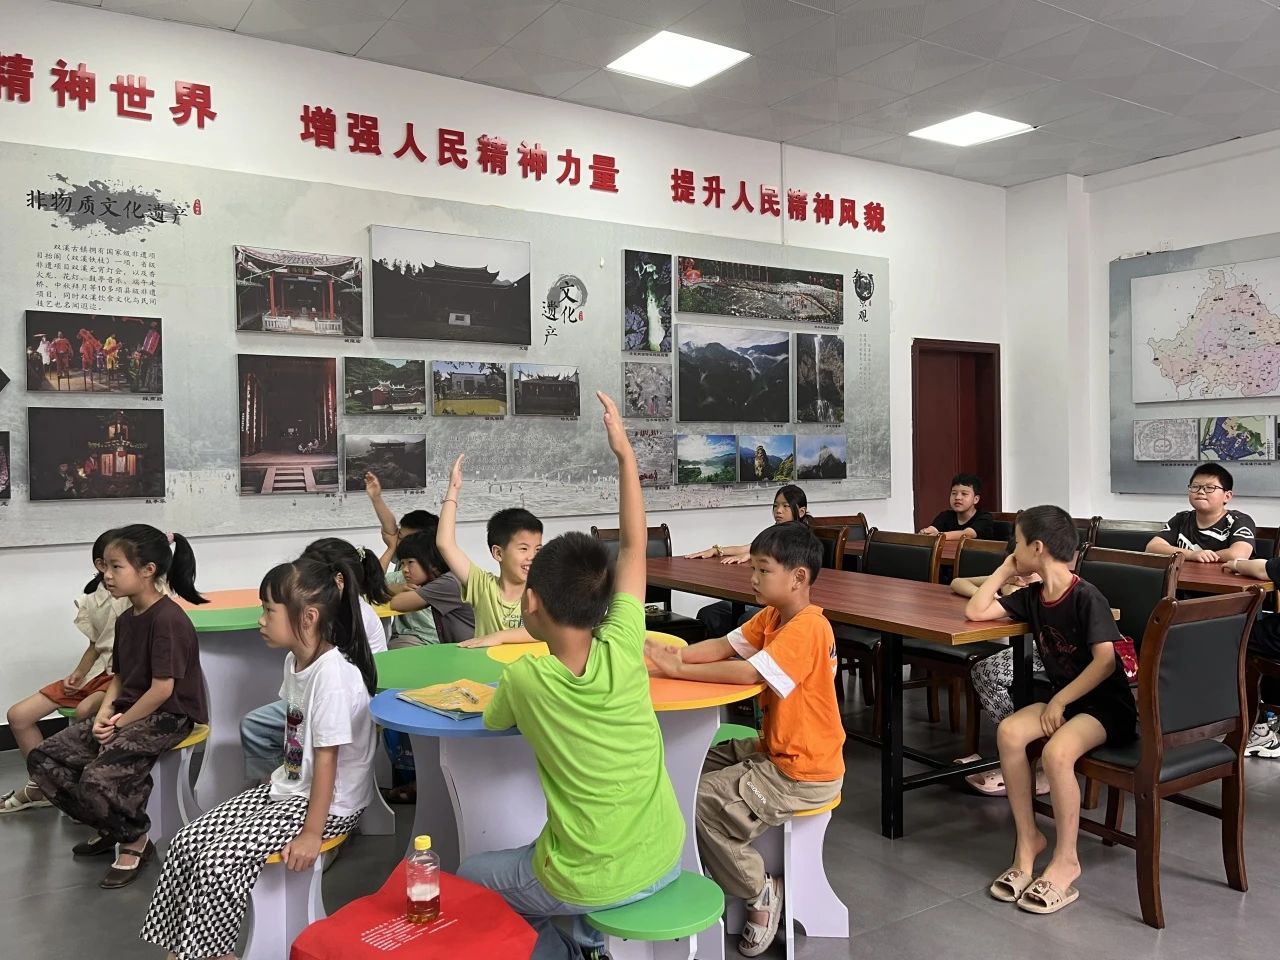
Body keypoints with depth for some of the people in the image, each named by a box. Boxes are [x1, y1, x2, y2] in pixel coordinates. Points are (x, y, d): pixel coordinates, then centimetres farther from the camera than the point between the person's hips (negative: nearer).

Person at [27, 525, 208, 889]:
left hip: (168, 716, -10)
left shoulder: (169, 619, -19)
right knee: (43, 760, 1)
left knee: (99, 777, -28)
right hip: (127, 711, 10)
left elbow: (162, 689, -21)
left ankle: (135, 842, 1)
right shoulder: (126, 619, 11)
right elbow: (118, 677, 15)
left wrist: (120, 723, -12)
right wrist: (104, 714, -3)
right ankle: (108, 828, 17)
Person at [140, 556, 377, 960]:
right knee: (187, 843, 2)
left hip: (326, 802, -9)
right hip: (288, 787, 9)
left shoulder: (333, 673, -26)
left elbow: (326, 759, -24)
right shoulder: (295, 659, 3)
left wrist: (312, 833, -20)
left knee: (219, 862, -18)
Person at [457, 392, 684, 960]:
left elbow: (493, 721, 5)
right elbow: (634, 546, -5)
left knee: (468, 880, 23)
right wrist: (624, 452, -4)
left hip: (590, 885, -4)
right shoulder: (623, 650, -15)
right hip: (664, 863, 4)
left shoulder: (524, 678, -20)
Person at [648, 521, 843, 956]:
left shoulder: (806, 629, -26)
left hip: (804, 771, -9)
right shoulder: (772, 616, 5)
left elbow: (748, 673, -34)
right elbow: (724, 647, -1)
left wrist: (678, 670, -27)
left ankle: (759, 893, 7)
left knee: (702, 801, -14)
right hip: (774, 751, 10)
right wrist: (674, 654, -18)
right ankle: (720, 871, 23)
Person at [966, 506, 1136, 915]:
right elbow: (975, 611, 6)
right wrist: (1006, 569, 5)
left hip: (1107, 704, -7)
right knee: (1008, 731, -21)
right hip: (1063, 698, 7)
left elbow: (1105, 660, -22)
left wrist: (1060, 700, -19)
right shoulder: (1032, 596, 5)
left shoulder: (1086, 597, -17)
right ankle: (1027, 838, -7)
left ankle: (1066, 860, -14)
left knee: (1057, 751, -33)